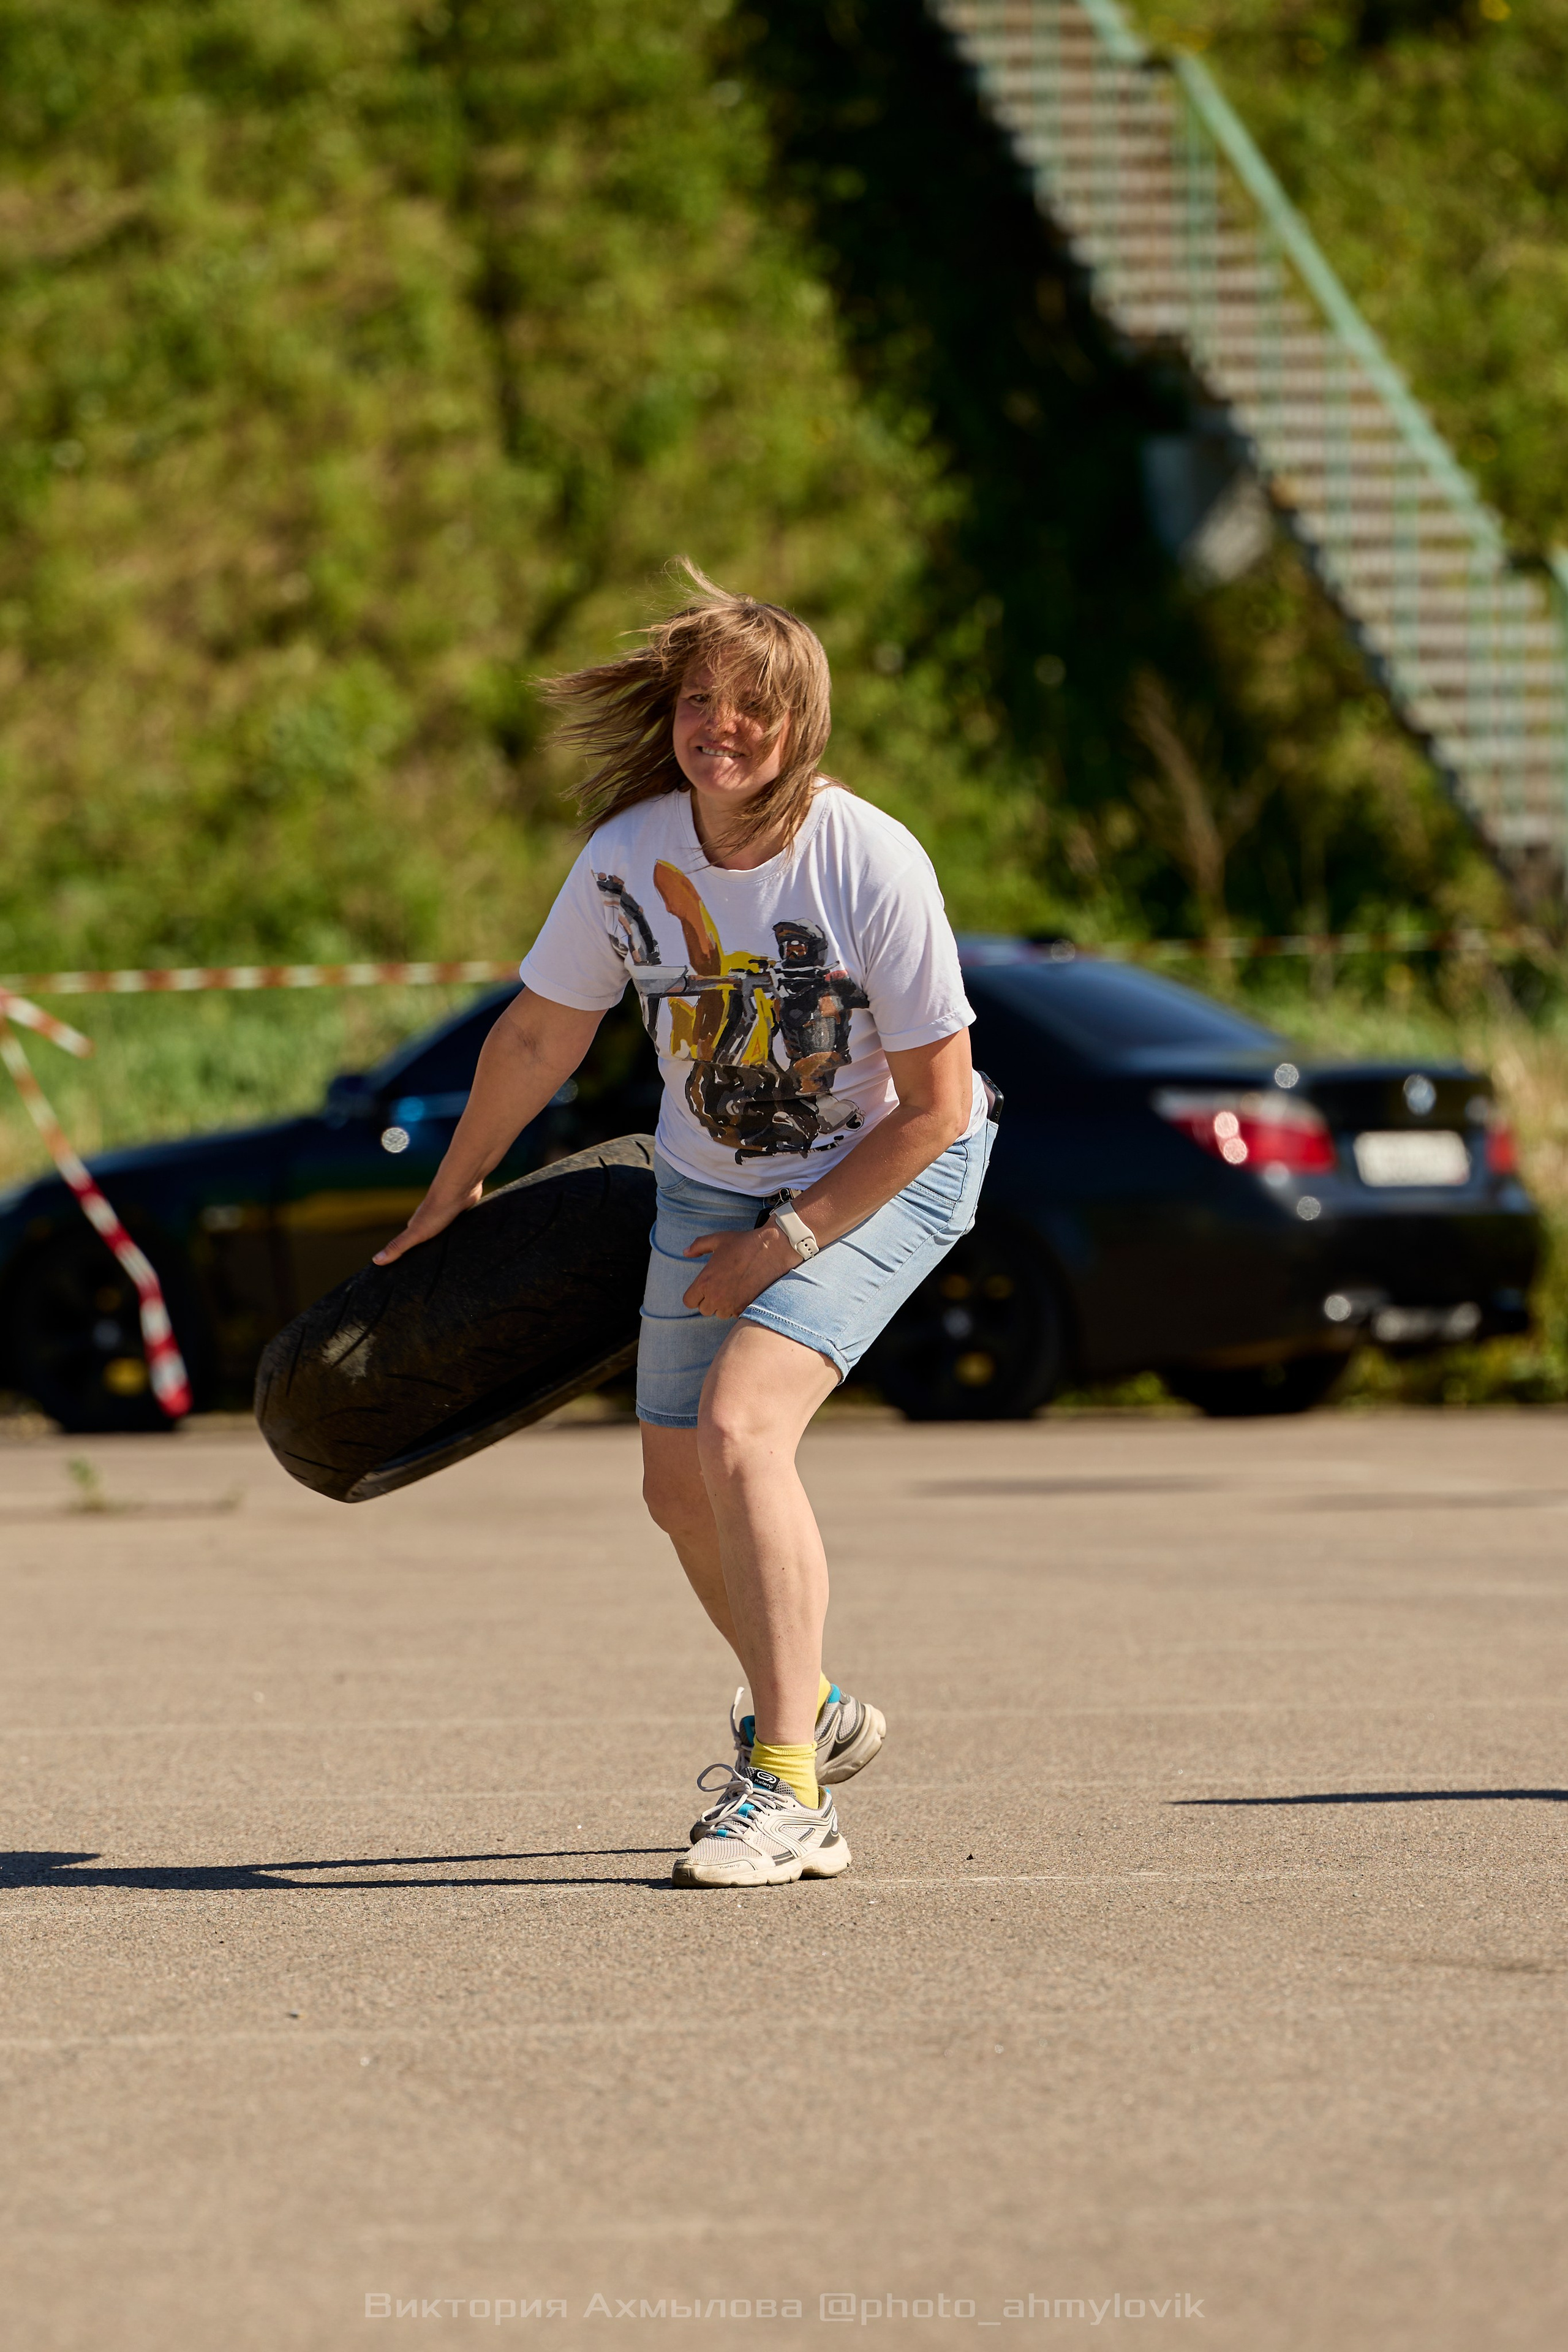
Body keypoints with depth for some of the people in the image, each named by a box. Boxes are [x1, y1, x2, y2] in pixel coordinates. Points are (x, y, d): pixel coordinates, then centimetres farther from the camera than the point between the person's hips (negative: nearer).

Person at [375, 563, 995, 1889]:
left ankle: (790, 1794, -23)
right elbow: (540, 1036, 3)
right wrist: (448, 1203, 13)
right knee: (682, 1489, 11)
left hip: (888, 1174, -5)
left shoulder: (873, 864, -27)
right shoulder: (630, 856, -15)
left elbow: (937, 1106, -20)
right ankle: (811, 1710, 40)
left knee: (738, 1424, -26)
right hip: (711, 1183, 6)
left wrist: (785, 1243, -18)